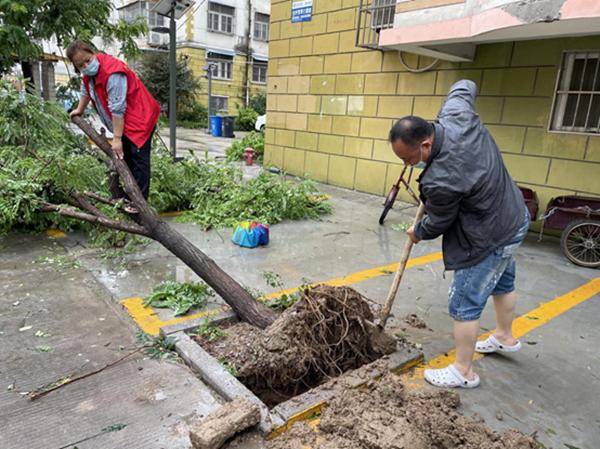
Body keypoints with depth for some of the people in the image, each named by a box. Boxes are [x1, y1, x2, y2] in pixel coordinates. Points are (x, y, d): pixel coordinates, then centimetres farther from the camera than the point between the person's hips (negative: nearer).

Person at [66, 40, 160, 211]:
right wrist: (79, 110, 39)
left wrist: (117, 138, -26)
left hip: (140, 119, -10)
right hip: (124, 121, 10)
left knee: (138, 159, -12)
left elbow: (117, 109, -28)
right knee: (125, 158, 16)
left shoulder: (112, 73, -27)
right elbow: (86, 90, 26)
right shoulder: (89, 71, 3)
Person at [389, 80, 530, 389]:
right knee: (503, 282, 28)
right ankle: (505, 337, 52)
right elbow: (464, 86, 8)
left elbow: (437, 225, -17)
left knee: (464, 304, 3)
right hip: (514, 217, 10)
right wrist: (441, 120, 11)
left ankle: (463, 372, 20)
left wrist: (417, 232, 4)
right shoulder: (456, 114, -17)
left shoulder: (441, 181, -37)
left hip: (491, 240, -10)